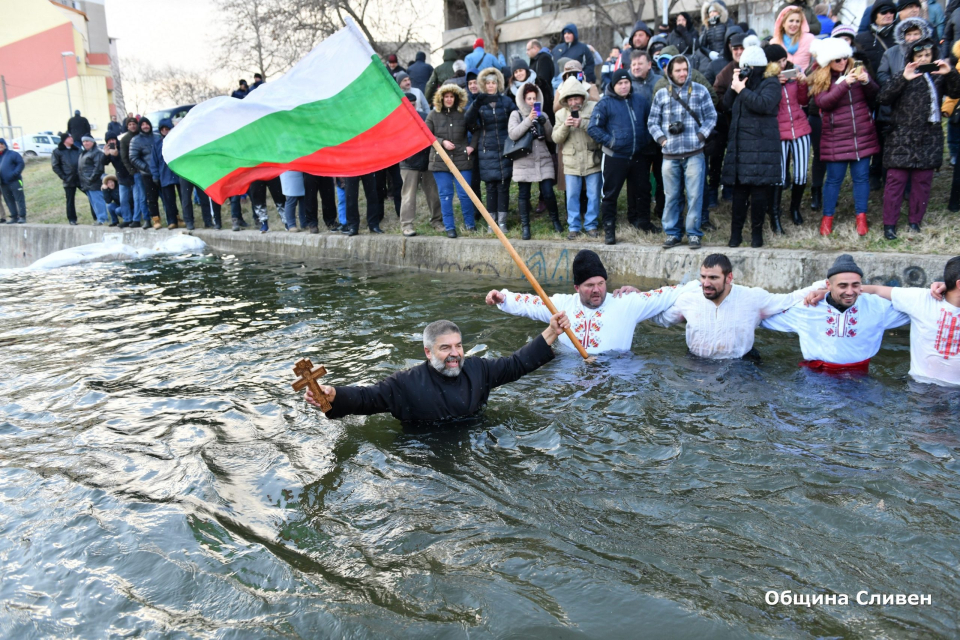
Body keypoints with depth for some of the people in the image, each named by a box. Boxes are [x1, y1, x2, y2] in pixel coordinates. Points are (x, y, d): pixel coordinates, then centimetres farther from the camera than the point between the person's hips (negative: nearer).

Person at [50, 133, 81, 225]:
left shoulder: (77, 149, 12)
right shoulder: (57, 151, 1)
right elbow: (55, 166, -1)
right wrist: (63, 177, -9)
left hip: (81, 178, 3)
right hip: (69, 181, -3)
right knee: (70, 200, 4)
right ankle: (72, 219, 13)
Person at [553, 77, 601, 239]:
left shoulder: (593, 107, -1)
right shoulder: (561, 114, 8)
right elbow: (556, 138, 3)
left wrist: (583, 123, -21)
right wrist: (565, 126, -14)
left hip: (592, 160, -2)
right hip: (572, 162, 2)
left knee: (593, 195, 5)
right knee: (572, 196, 5)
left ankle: (590, 224, 18)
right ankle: (574, 226, 16)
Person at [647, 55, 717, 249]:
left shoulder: (700, 91, 7)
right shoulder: (661, 95, 10)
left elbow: (711, 117, 7)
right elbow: (652, 122, 13)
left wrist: (700, 135, -6)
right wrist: (661, 138, -3)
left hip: (694, 154, -1)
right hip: (670, 155, 2)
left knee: (694, 195, -3)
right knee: (671, 196, 6)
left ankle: (694, 233, 7)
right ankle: (673, 233, 17)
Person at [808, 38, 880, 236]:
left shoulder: (857, 70, 5)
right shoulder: (819, 79, -1)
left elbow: (875, 94, -1)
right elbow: (823, 102, -17)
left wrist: (867, 81, -20)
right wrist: (845, 83, -26)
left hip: (863, 135, 2)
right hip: (836, 138, -2)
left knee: (862, 176, 6)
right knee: (834, 178, 4)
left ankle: (861, 217, 16)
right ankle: (827, 217, 16)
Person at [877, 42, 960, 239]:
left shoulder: (938, 76, 10)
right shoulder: (904, 76, 2)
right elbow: (883, 98, -12)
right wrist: (904, 78, -22)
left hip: (929, 139, 3)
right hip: (902, 139, -3)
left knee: (923, 182, 7)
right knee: (895, 181, -4)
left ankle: (915, 221, 19)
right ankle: (889, 224, 1)